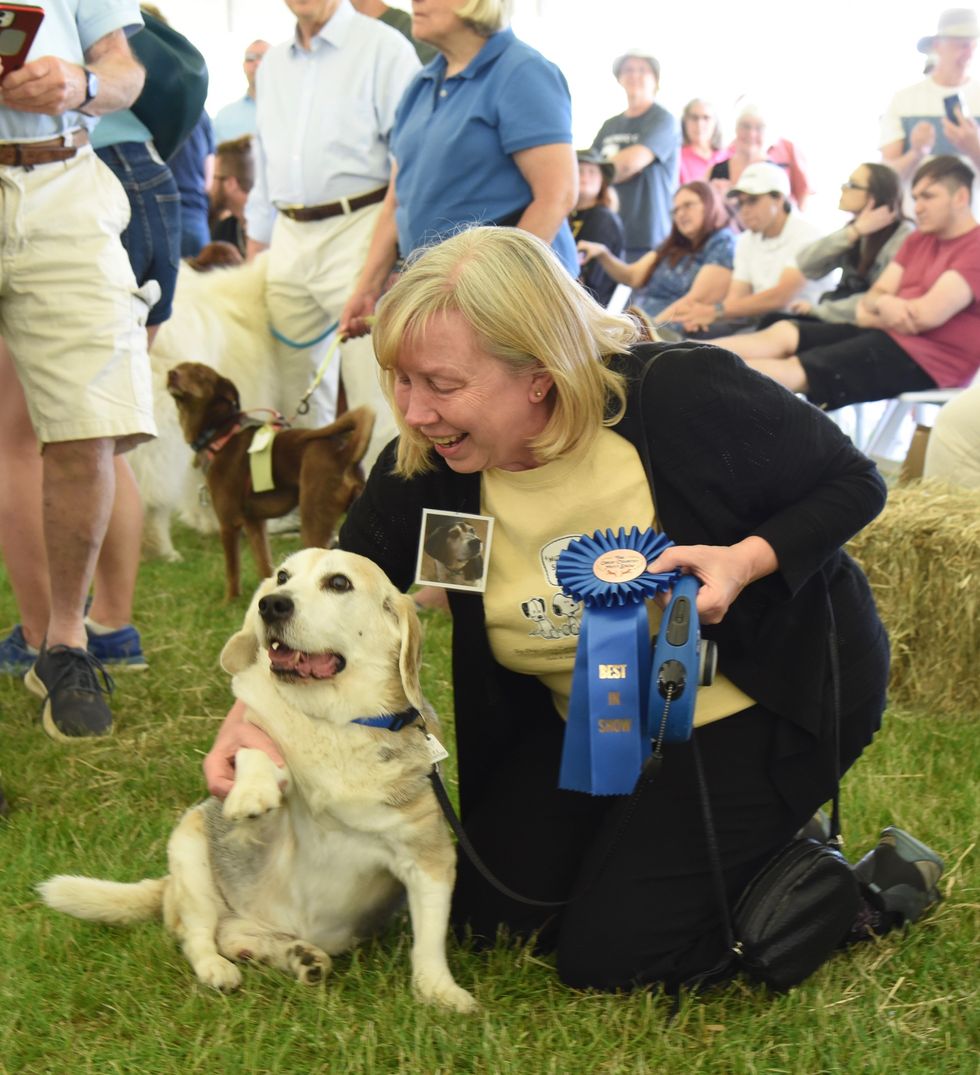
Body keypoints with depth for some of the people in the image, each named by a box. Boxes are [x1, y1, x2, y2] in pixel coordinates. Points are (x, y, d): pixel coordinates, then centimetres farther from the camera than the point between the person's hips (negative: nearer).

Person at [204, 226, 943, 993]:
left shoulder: (684, 396, -28)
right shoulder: (427, 470, -15)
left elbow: (853, 482, -14)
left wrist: (746, 560, -33)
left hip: (764, 698, -6)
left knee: (608, 957, -13)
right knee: (488, 911, 5)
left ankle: (877, 883, 5)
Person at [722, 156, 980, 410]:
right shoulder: (918, 240, 21)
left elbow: (929, 314, -19)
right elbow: (875, 294, 11)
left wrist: (874, 312, -1)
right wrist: (883, 304, -16)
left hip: (928, 361, -9)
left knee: (796, 370, -21)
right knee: (784, 333, -8)